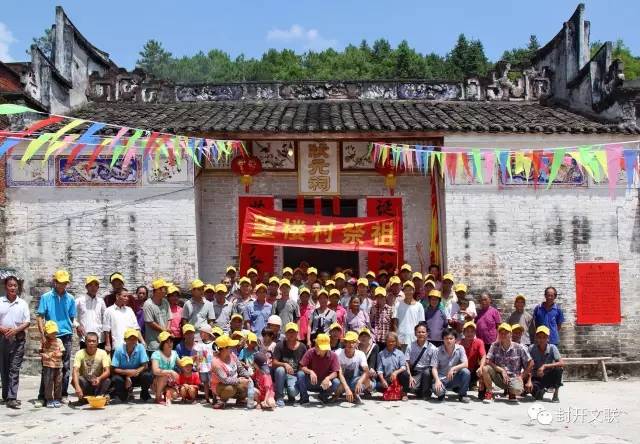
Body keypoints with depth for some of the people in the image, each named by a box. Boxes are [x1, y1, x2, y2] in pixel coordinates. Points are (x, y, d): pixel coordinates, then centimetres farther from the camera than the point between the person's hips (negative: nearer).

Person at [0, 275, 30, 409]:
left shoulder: (22, 303, 5)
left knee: (14, 369, -7)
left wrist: (15, 330, -14)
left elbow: (27, 322, 2)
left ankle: (12, 398, -12)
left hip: (18, 339, -1)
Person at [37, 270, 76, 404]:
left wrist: (69, 332, 6)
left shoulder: (70, 298, 6)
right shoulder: (46, 297, 0)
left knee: (65, 367, 5)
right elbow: (40, 317, -2)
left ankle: (63, 394, 13)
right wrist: (43, 335, -10)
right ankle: (42, 396, 6)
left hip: (66, 336, 2)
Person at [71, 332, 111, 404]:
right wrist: (77, 387, -45)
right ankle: (82, 398, -6)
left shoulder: (102, 353, -11)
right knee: (76, 379, -31)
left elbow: (107, 372, -20)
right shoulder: (80, 353, -14)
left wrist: (99, 378, -43)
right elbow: (75, 371, -27)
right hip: (85, 383, 0)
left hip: (98, 384, 0)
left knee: (107, 380, -31)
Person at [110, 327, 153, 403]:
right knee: (116, 379, -32)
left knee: (148, 376, -30)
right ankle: (127, 391, 4)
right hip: (123, 374, 0)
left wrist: (133, 373, -29)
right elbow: (114, 369, -15)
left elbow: (145, 366, -15)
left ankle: (144, 393, 4)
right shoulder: (119, 349, -16)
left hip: (137, 376, 0)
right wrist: (127, 372, -31)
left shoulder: (140, 347, -15)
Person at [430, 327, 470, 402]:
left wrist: (453, 368, -29)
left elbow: (465, 364, -14)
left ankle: (462, 395, -4)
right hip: (442, 378, -1)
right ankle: (442, 394, 8)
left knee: (466, 372, -29)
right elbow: (434, 368, -7)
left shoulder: (460, 348, -5)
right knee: (437, 390, -34)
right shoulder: (438, 351, -6)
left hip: (455, 378, 1)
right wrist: (437, 380, -25)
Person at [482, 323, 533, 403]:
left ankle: (511, 393, 6)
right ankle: (489, 393, -6)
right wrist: (502, 370, -18)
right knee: (485, 369, -25)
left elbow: (530, 363, 2)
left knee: (517, 390, -35)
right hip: (499, 377, 2)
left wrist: (522, 376, -5)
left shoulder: (519, 348, -4)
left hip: (514, 377, -2)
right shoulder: (495, 346, -1)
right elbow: (488, 361, -8)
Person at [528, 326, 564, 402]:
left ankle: (556, 395, -10)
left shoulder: (552, 348, -12)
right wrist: (529, 381, -28)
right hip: (537, 378, 0)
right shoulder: (531, 348, -12)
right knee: (536, 395, -30)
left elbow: (562, 363, -24)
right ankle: (542, 390, 12)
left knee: (558, 369, -30)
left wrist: (545, 366, -31)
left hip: (549, 378, 0)